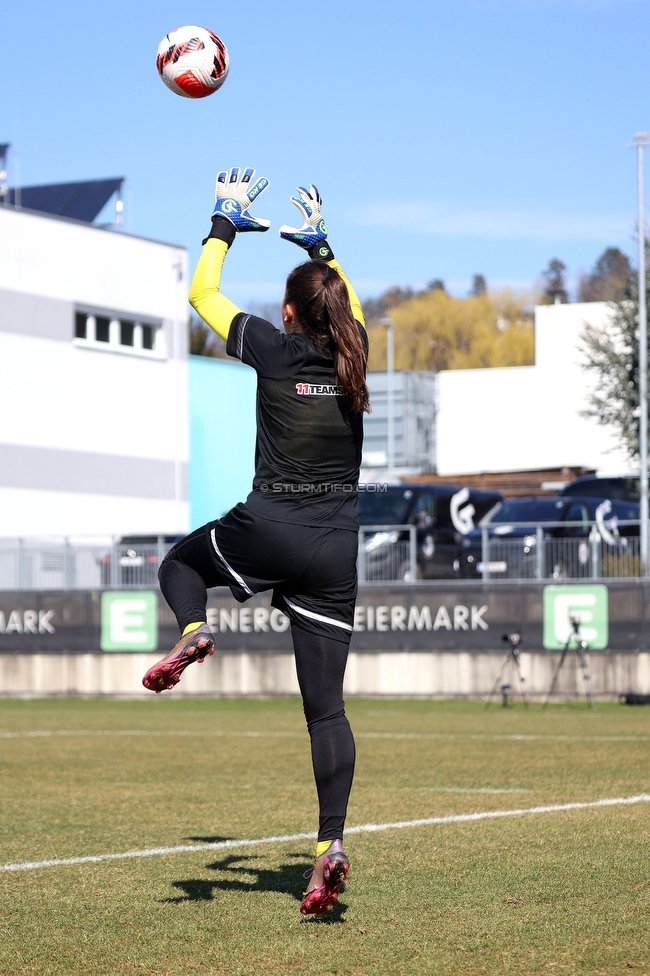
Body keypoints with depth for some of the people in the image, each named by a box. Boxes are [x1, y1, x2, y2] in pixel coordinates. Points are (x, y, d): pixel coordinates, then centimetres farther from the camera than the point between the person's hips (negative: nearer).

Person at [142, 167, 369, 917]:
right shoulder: (352, 355, 5)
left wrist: (226, 224, 22)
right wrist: (318, 244, 38)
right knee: (325, 705, 2)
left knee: (180, 563, 29)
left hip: (269, 531, -3)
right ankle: (330, 847, -9)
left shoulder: (276, 352, -5)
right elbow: (350, 303, 30)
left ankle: (191, 633, -4)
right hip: (336, 549, 4)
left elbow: (202, 294, 10)